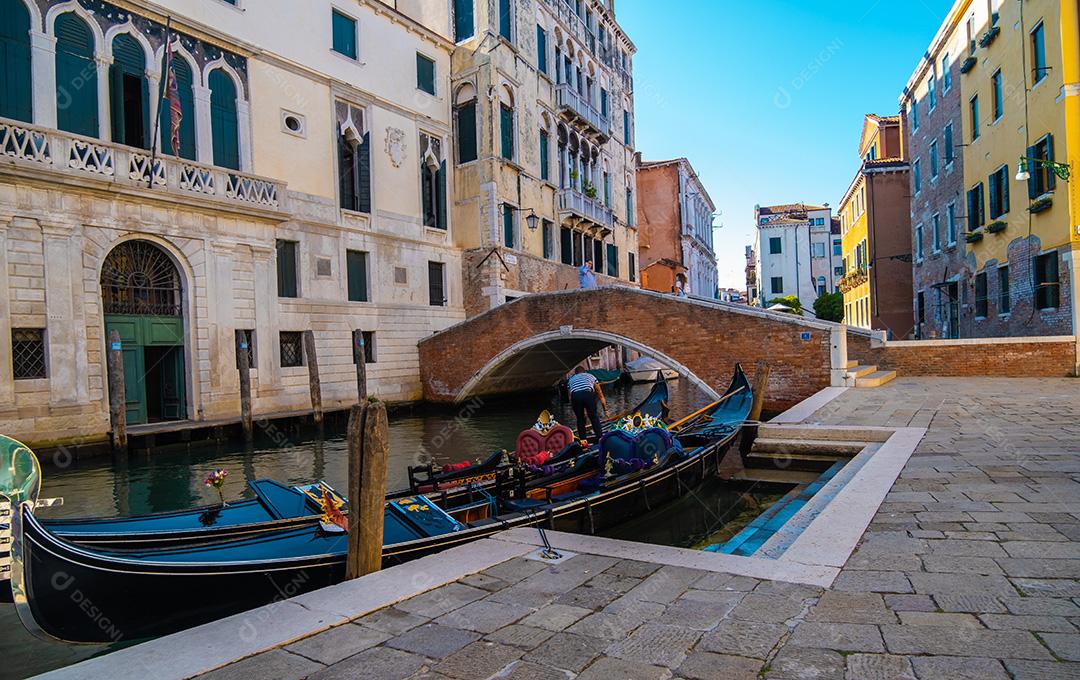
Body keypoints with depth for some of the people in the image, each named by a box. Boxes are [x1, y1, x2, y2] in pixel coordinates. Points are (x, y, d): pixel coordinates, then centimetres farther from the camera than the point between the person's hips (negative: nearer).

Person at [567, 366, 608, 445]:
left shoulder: (571, 379, 36)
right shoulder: (590, 376, 35)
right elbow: (600, 395, 35)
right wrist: (605, 410, 39)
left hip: (575, 396, 1)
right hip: (588, 394, -1)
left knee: (580, 419, 18)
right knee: (594, 417, 15)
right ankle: (600, 438, 13)